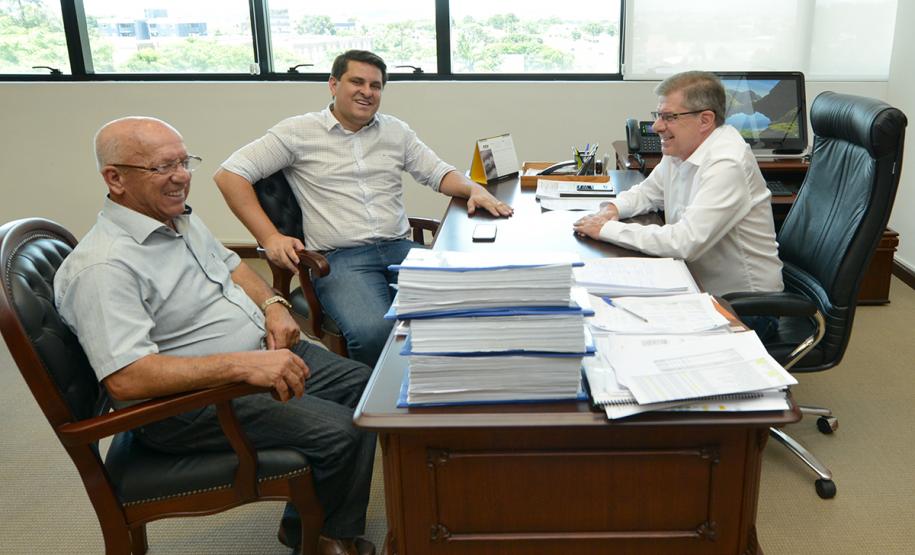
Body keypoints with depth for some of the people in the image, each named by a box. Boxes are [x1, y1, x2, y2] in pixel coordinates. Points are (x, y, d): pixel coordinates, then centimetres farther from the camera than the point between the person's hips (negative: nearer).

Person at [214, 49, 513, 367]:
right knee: (373, 332, -35)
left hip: (400, 248, 4)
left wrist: (474, 190, 0)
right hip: (340, 258, -4)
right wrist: (269, 238, -9)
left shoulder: (396, 131, 19)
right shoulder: (299, 132, 6)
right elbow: (229, 174, 2)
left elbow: (438, 173, 23)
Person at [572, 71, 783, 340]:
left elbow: (685, 242, -32)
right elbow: (647, 192, 19)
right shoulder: (679, 149, 2)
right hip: (698, 289, 8)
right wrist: (613, 209, -4)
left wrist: (607, 229, -24)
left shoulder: (727, 165, -25)